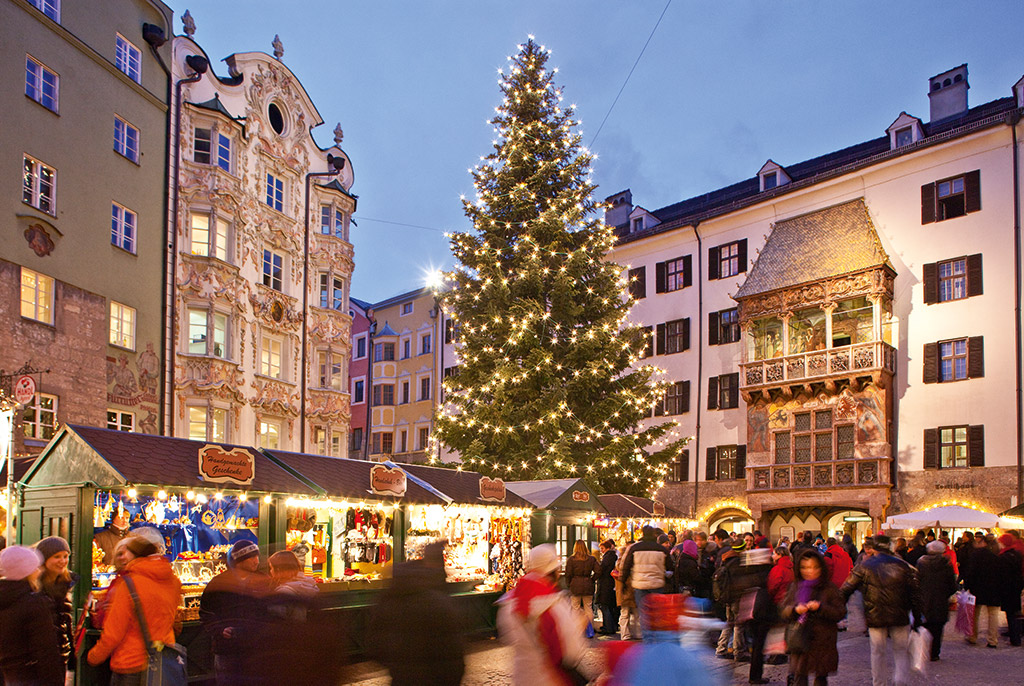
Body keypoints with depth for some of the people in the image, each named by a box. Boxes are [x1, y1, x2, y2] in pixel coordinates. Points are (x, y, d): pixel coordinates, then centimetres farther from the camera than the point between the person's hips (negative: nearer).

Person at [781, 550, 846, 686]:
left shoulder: (829, 588, 0)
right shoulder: (795, 587, 7)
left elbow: (841, 612, -5)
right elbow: (783, 611, 7)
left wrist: (820, 608, -19)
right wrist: (795, 609, -13)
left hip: (823, 641, -2)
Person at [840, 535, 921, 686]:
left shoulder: (864, 567, -1)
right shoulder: (902, 565, 1)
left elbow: (847, 589, 0)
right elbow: (914, 593, 2)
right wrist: (917, 616, 8)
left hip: (875, 617, 0)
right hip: (899, 616, 1)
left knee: (877, 652, 12)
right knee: (901, 650, 12)